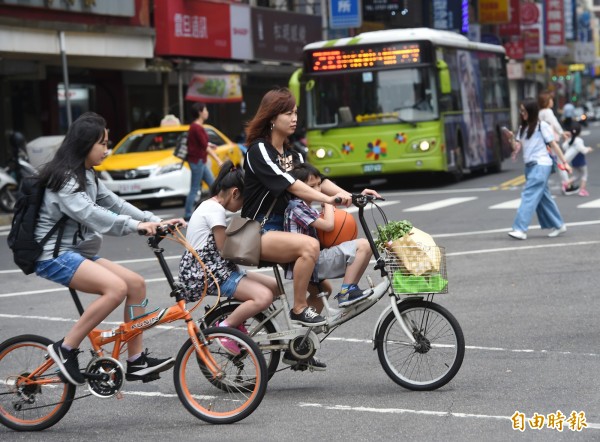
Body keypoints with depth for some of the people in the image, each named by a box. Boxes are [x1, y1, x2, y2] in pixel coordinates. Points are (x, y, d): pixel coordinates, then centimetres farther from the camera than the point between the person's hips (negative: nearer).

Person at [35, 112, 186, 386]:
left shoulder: (87, 176, 16)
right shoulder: (64, 178, -16)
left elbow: (114, 204, 12)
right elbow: (88, 213, -30)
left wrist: (155, 221, -1)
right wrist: (136, 225, -39)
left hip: (78, 252, 10)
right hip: (55, 255, -10)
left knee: (136, 283, -3)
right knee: (116, 287, -27)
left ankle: (136, 362, -1)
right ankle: (65, 349, -18)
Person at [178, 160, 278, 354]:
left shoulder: (208, 205, 18)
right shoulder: (215, 210, -13)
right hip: (208, 274, -10)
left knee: (275, 286, 4)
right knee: (264, 297, -26)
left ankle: (236, 322, 8)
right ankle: (226, 326, -12)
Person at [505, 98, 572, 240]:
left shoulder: (542, 126, -6)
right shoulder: (522, 128, 14)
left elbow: (553, 144, -4)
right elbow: (517, 147, 9)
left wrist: (565, 162, -4)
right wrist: (512, 139, -12)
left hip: (541, 165, -7)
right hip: (529, 166, 7)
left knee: (529, 196, -14)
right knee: (543, 197, 11)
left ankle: (520, 229, -20)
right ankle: (558, 225, 21)